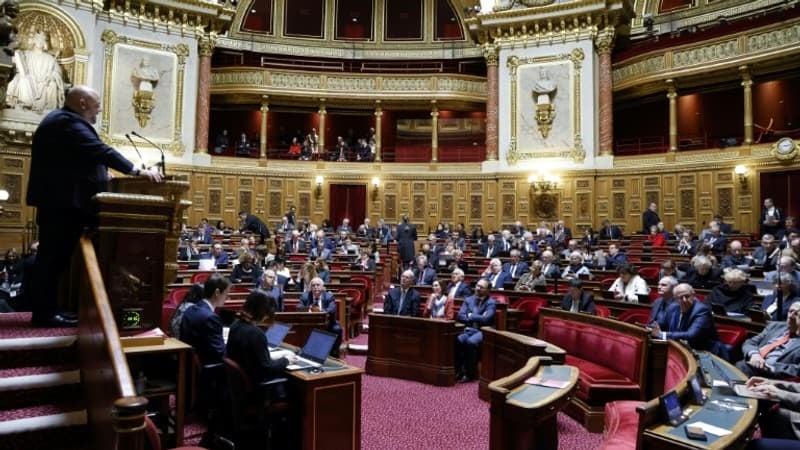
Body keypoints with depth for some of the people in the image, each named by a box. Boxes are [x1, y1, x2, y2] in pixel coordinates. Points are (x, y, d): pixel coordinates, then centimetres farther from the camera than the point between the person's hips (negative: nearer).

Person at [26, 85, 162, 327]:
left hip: (57, 200, 11)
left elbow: (89, 156, 22)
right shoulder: (68, 122, -15)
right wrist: (137, 171, -26)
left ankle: (45, 309, 19)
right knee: (54, 257, -6)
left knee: (53, 257, 12)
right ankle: (44, 313, 0)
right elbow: (100, 151, -25)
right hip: (62, 201, -11)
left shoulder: (60, 119, 21)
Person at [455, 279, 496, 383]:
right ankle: (459, 370, -17)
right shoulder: (468, 299, 13)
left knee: (471, 342, -34)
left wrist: (470, 316, -5)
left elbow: (486, 319, -16)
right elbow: (459, 316, 3)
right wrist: (477, 318, -9)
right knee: (458, 340, -29)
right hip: (468, 329, 4)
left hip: (483, 331, -4)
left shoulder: (491, 303, -1)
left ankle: (469, 373, -20)